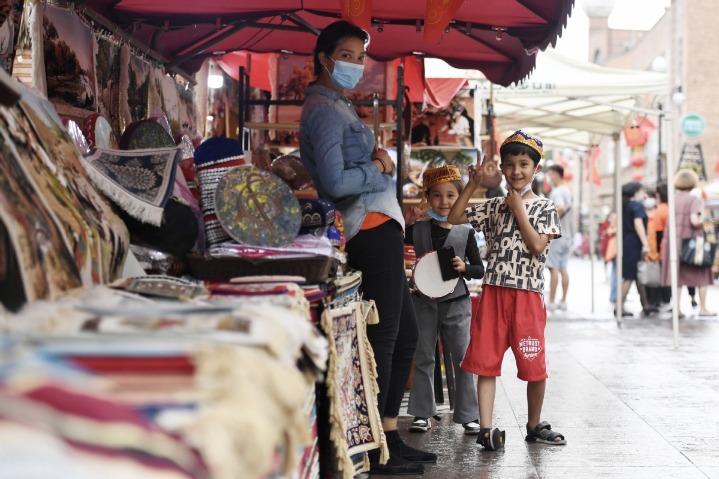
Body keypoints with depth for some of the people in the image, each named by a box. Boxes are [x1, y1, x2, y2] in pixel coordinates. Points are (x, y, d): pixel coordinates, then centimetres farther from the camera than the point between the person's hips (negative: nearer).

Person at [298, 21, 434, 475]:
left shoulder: (339, 106, 23)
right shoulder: (325, 110, -11)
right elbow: (336, 182, -21)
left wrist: (377, 159, 8)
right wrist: (377, 169, -7)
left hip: (380, 231, 11)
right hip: (374, 229, -11)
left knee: (407, 335, 17)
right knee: (384, 340, -9)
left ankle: (391, 438, 24)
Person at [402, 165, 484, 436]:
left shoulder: (465, 232, -1)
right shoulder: (418, 229, 1)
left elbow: (480, 269, 2)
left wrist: (464, 268, -19)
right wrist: (405, 221, -13)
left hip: (456, 302, -1)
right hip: (424, 301, 1)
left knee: (462, 359, 0)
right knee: (423, 358, 7)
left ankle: (468, 415, 8)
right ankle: (422, 414, 16)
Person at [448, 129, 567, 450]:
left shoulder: (544, 207, 3)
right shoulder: (493, 207, 12)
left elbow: (538, 245, -12)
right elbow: (454, 218, 6)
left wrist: (518, 209, -8)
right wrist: (472, 185, 1)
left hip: (528, 294, -2)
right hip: (493, 291, 2)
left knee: (535, 365, 3)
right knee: (485, 361, -2)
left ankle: (534, 426, 21)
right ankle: (485, 428, 0)